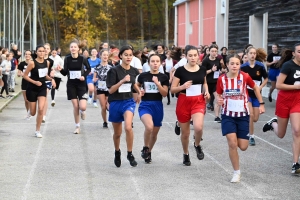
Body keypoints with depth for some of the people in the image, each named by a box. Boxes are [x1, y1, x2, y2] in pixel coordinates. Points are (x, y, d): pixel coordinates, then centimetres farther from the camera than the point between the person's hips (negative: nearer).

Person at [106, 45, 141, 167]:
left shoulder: (134, 71, 0)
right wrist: (122, 81, -28)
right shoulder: (114, 71, -12)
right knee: (117, 133, 12)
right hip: (115, 103, -1)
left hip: (129, 102, 1)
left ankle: (130, 154, -9)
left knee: (128, 127, -25)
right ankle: (117, 152, 41)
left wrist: (139, 92, 8)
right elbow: (110, 90, -16)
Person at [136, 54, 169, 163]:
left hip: (158, 106, 2)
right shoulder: (143, 76, 1)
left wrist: (157, 83, -18)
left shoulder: (164, 77, 1)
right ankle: (145, 148, -6)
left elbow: (164, 94, -5)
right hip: (145, 105, -2)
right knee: (149, 126, -30)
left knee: (154, 133, 12)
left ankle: (148, 152, 37)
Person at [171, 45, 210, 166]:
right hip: (184, 102, -1)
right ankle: (186, 154, 37)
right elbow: (172, 89, -6)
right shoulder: (180, 70, -10)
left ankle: (197, 145, 8)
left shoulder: (202, 70, 0)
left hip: (198, 101, 1)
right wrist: (183, 86, -24)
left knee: (198, 127, -24)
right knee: (185, 133, 11)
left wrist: (206, 91, 1)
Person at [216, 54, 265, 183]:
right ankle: (237, 172, 5)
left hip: (243, 115, 0)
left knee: (243, 147, 1)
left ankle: (238, 137, 39)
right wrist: (219, 100, -17)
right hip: (228, 115, 0)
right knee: (232, 144, -12)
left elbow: (255, 88, 7)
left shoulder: (245, 77, -12)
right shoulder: (221, 79, -9)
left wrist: (261, 104, 5)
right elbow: (218, 95, 6)